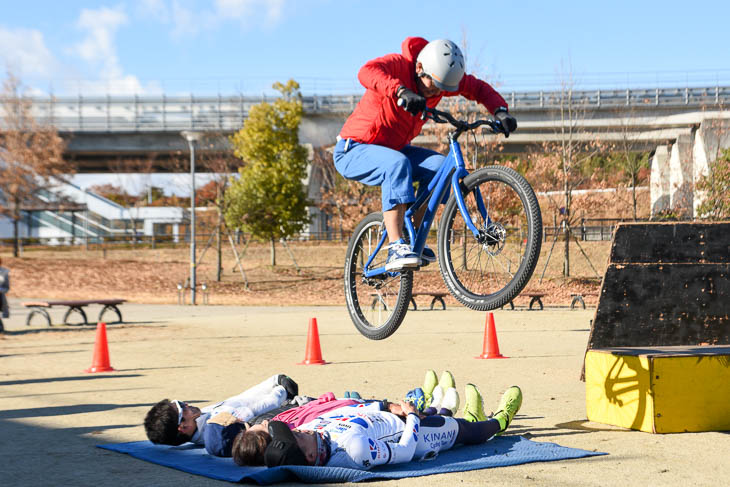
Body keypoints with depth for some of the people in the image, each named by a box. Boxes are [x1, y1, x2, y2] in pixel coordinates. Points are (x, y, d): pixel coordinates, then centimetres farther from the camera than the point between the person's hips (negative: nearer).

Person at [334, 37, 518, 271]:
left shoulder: (441, 77, -5)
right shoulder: (398, 65, -24)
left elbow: (479, 88, 6)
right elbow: (367, 72, -45)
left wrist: (500, 111, -14)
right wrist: (401, 91, -62)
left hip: (393, 148, 7)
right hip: (353, 151, -7)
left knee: (438, 165, -17)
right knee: (398, 164, -36)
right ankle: (396, 249, -41)